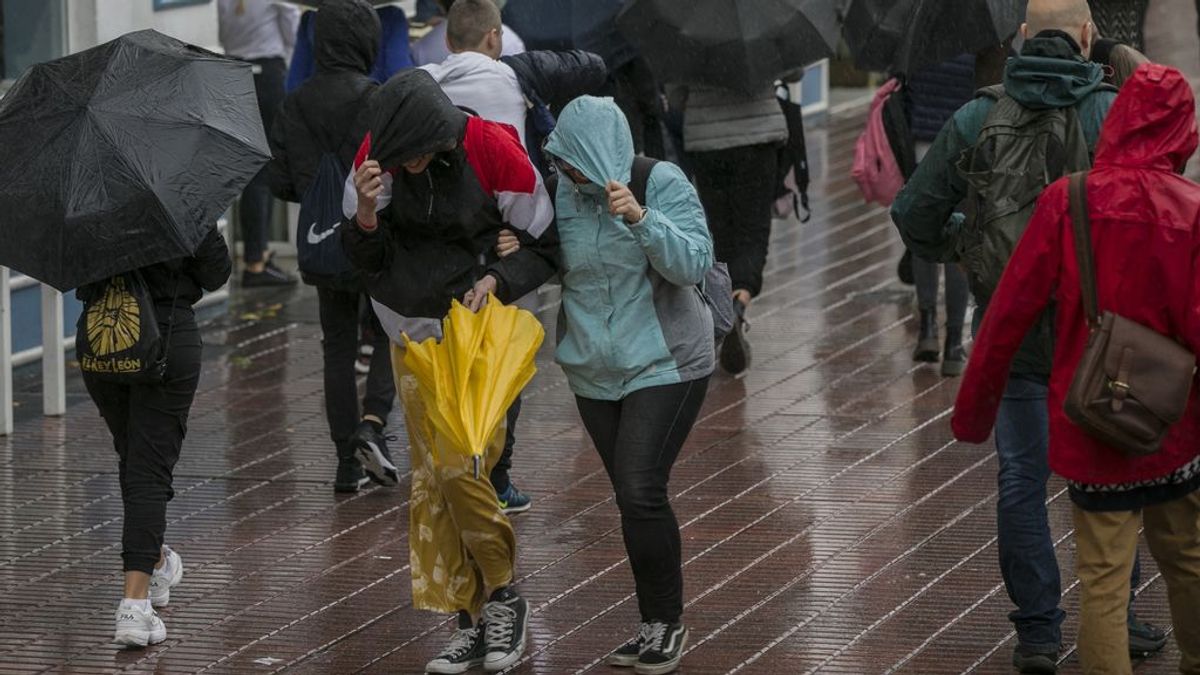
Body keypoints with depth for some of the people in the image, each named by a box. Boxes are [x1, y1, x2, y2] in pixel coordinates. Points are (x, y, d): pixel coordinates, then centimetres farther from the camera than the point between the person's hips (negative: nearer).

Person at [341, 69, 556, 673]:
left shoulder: (496, 154, -19)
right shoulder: (377, 154, -8)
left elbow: (547, 248, -5)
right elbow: (365, 260, -1)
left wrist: (499, 278, -21)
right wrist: (367, 214, -21)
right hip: (411, 334, 5)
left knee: (459, 467, -15)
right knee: (429, 477, 6)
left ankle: (503, 596, 6)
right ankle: (470, 621, 13)